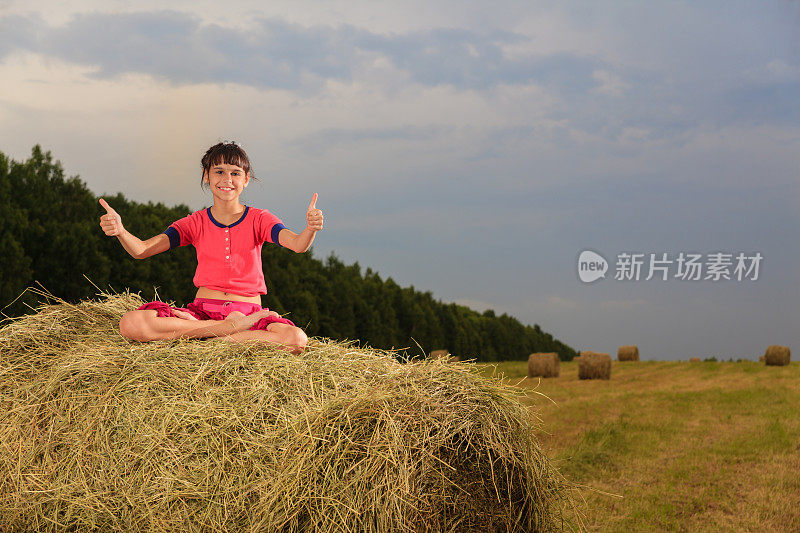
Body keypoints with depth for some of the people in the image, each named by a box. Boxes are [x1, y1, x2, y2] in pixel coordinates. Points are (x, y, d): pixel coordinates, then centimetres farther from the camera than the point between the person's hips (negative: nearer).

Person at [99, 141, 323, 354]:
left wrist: (310, 229, -38)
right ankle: (232, 327, -21)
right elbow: (141, 250, -1)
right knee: (130, 324, -27)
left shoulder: (258, 219, 6)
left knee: (297, 339, -35)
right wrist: (119, 231, -24)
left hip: (249, 309, -1)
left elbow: (297, 245, -14)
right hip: (203, 309, 1)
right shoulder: (196, 223, 10)